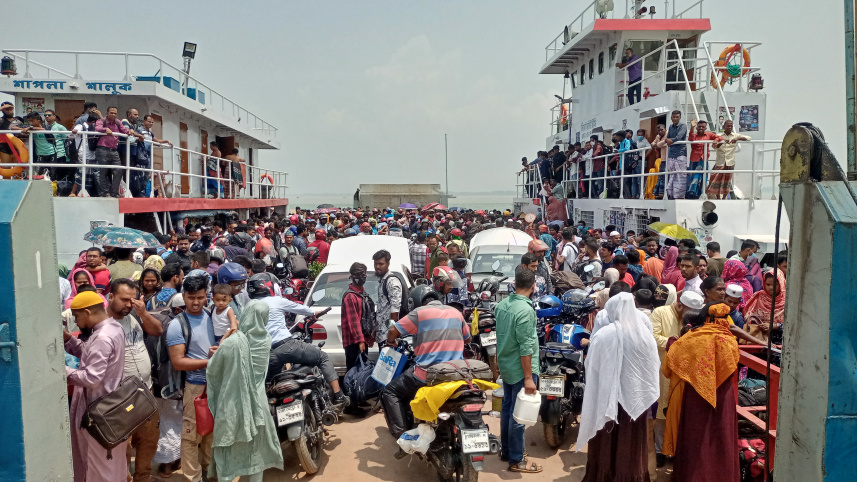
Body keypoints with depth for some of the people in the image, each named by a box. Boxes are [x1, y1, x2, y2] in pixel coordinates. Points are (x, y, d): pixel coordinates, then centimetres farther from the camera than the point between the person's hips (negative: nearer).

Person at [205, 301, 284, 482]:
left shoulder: (232, 342, -19)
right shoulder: (266, 340, -7)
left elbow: (211, 370, -7)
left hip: (232, 405, -3)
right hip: (258, 404, 3)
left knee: (226, 454, 14)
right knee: (256, 452, 19)